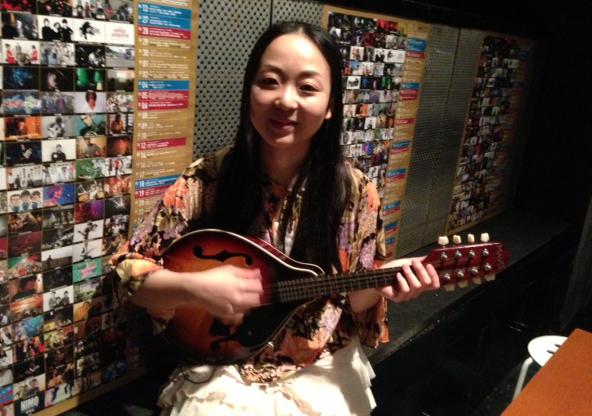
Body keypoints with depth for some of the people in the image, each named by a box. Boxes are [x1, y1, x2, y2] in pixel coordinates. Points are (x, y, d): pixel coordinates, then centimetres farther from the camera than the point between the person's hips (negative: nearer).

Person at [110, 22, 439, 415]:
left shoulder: (354, 192, -9)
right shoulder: (207, 180, -12)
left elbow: (355, 302, 1)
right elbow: (128, 269, -6)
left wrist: (381, 284, -20)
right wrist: (193, 288, -22)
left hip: (321, 371, 1)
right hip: (222, 370, -1)